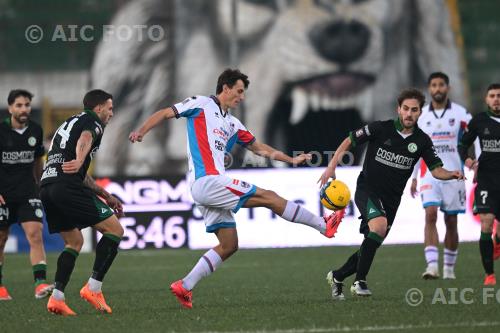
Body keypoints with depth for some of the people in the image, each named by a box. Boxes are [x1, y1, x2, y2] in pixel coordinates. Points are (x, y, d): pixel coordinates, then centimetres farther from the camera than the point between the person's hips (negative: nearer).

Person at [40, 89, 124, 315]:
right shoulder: (92, 121, 6)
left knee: (74, 242, 20)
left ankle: (56, 297, 6)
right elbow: (85, 139, -21)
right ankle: (93, 288, -8)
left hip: (47, 186, 9)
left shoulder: (70, 123, 34)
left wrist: (106, 196, 41)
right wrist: (79, 160, -41)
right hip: (68, 186, -9)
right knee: (115, 229, -1)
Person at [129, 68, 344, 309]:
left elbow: (258, 147, 25)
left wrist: (291, 160, 15)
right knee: (268, 197, -7)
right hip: (207, 181, -9)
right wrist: (141, 132, -17)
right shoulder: (201, 105, 1)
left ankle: (184, 286, 4)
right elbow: (165, 113, -1)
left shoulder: (232, 124, 22)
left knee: (229, 245, 6)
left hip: (211, 185, 9)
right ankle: (324, 225, 0)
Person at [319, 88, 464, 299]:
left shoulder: (422, 141, -1)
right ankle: (360, 281, -27)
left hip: (391, 199, 5)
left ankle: (337, 277, 32)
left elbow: (436, 170, -2)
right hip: (367, 189, -5)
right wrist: (332, 167, -12)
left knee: (372, 245, 8)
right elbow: (349, 141, -2)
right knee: (379, 225, -32)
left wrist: (452, 174, -24)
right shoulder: (380, 129, -10)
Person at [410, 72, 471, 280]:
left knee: (451, 222, 5)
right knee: (430, 215, -16)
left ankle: (449, 268, 18)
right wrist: (413, 177, 13)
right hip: (429, 174, 1)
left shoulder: (459, 113, 0)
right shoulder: (421, 115, 7)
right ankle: (432, 266, -24)